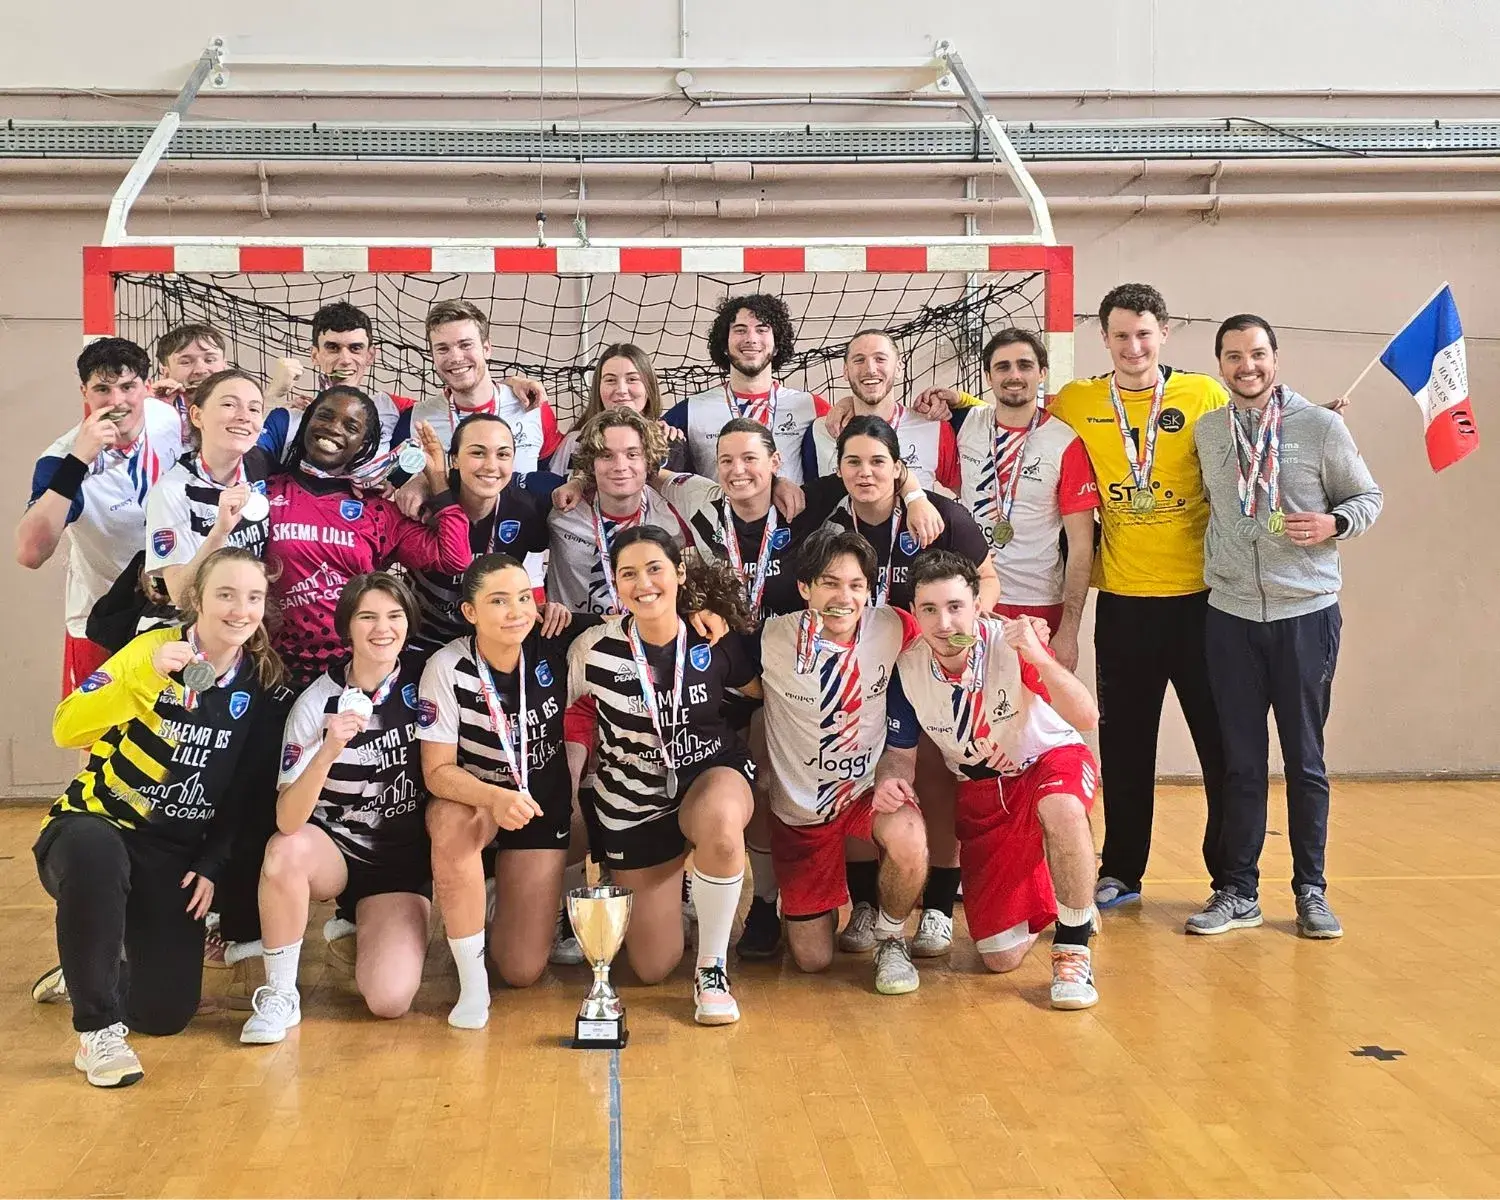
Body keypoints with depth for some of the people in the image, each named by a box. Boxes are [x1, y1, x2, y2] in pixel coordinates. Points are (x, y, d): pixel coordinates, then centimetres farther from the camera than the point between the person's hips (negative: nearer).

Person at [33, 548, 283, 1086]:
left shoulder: (259, 681, 1)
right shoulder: (155, 648, -10)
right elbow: (67, 729, -21)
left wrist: (212, 865, 2)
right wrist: (146, 677, -32)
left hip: (174, 855, 4)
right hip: (95, 827, -4)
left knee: (165, 1012, -8)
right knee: (97, 853, -42)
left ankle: (90, 972, 29)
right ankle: (98, 1025, -23)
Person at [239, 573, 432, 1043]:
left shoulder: (424, 679, -9)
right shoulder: (316, 703, -14)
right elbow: (288, 820, -24)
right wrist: (329, 750, -39)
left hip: (405, 862, 1)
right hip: (334, 851, -1)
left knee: (389, 998, -21)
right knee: (285, 850, -37)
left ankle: (363, 931, 14)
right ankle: (280, 996, -16)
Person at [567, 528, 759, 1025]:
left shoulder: (714, 640, -11)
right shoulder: (594, 648, -15)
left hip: (713, 771, -1)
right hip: (633, 799, 1)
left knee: (720, 826, -42)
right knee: (652, 969, 5)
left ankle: (712, 968, -17)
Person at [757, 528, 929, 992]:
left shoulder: (895, 630, -13)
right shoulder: (773, 638, -15)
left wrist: (894, 774, -15)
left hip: (869, 788, 0)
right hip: (799, 805, 0)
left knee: (908, 840, -37)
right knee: (812, 960, 4)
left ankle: (890, 937, -4)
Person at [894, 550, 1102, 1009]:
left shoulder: (1010, 643, -24)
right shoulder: (907, 668, -15)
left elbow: (1087, 718, -31)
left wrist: (1039, 658, -45)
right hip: (979, 792, 3)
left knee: (1062, 808, -43)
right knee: (1001, 959, 1)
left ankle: (1073, 950, -21)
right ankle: (1041, 902, 37)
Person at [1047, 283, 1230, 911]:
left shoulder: (1206, 397, -1)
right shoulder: (1076, 403, 2)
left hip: (1200, 594, -1)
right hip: (1123, 599, 2)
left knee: (1222, 741, 6)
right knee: (1123, 743, 11)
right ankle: (1121, 872, 25)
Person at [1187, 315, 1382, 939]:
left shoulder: (1321, 426, -2)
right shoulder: (1206, 433, 7)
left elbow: (1368, 497, 4)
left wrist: (1333, 523, -14)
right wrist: (1211, 564, 6)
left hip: (1306, 612, -2)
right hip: (1231, 614, 2)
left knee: (1305, 759, 6)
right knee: (1240, 760, 6)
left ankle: (1311, 890, 18)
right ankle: (1238, 892, 14)